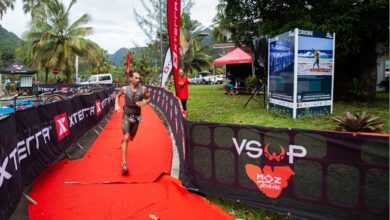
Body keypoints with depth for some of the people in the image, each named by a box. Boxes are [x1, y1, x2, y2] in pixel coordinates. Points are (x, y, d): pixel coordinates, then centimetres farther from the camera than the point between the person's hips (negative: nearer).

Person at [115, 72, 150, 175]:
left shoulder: (143, 89, -9)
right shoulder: (125, 88, -8)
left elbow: (148, 99, 4)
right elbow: (118, 95, 11)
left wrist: (144, 102, -18)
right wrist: (117, 105, -5)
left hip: (136, 117, 3)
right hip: (126, 116, -2)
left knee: (131, 138, 18)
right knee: (126, 138, -16)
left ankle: (122, 144, 57)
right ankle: (124, 163, -16)